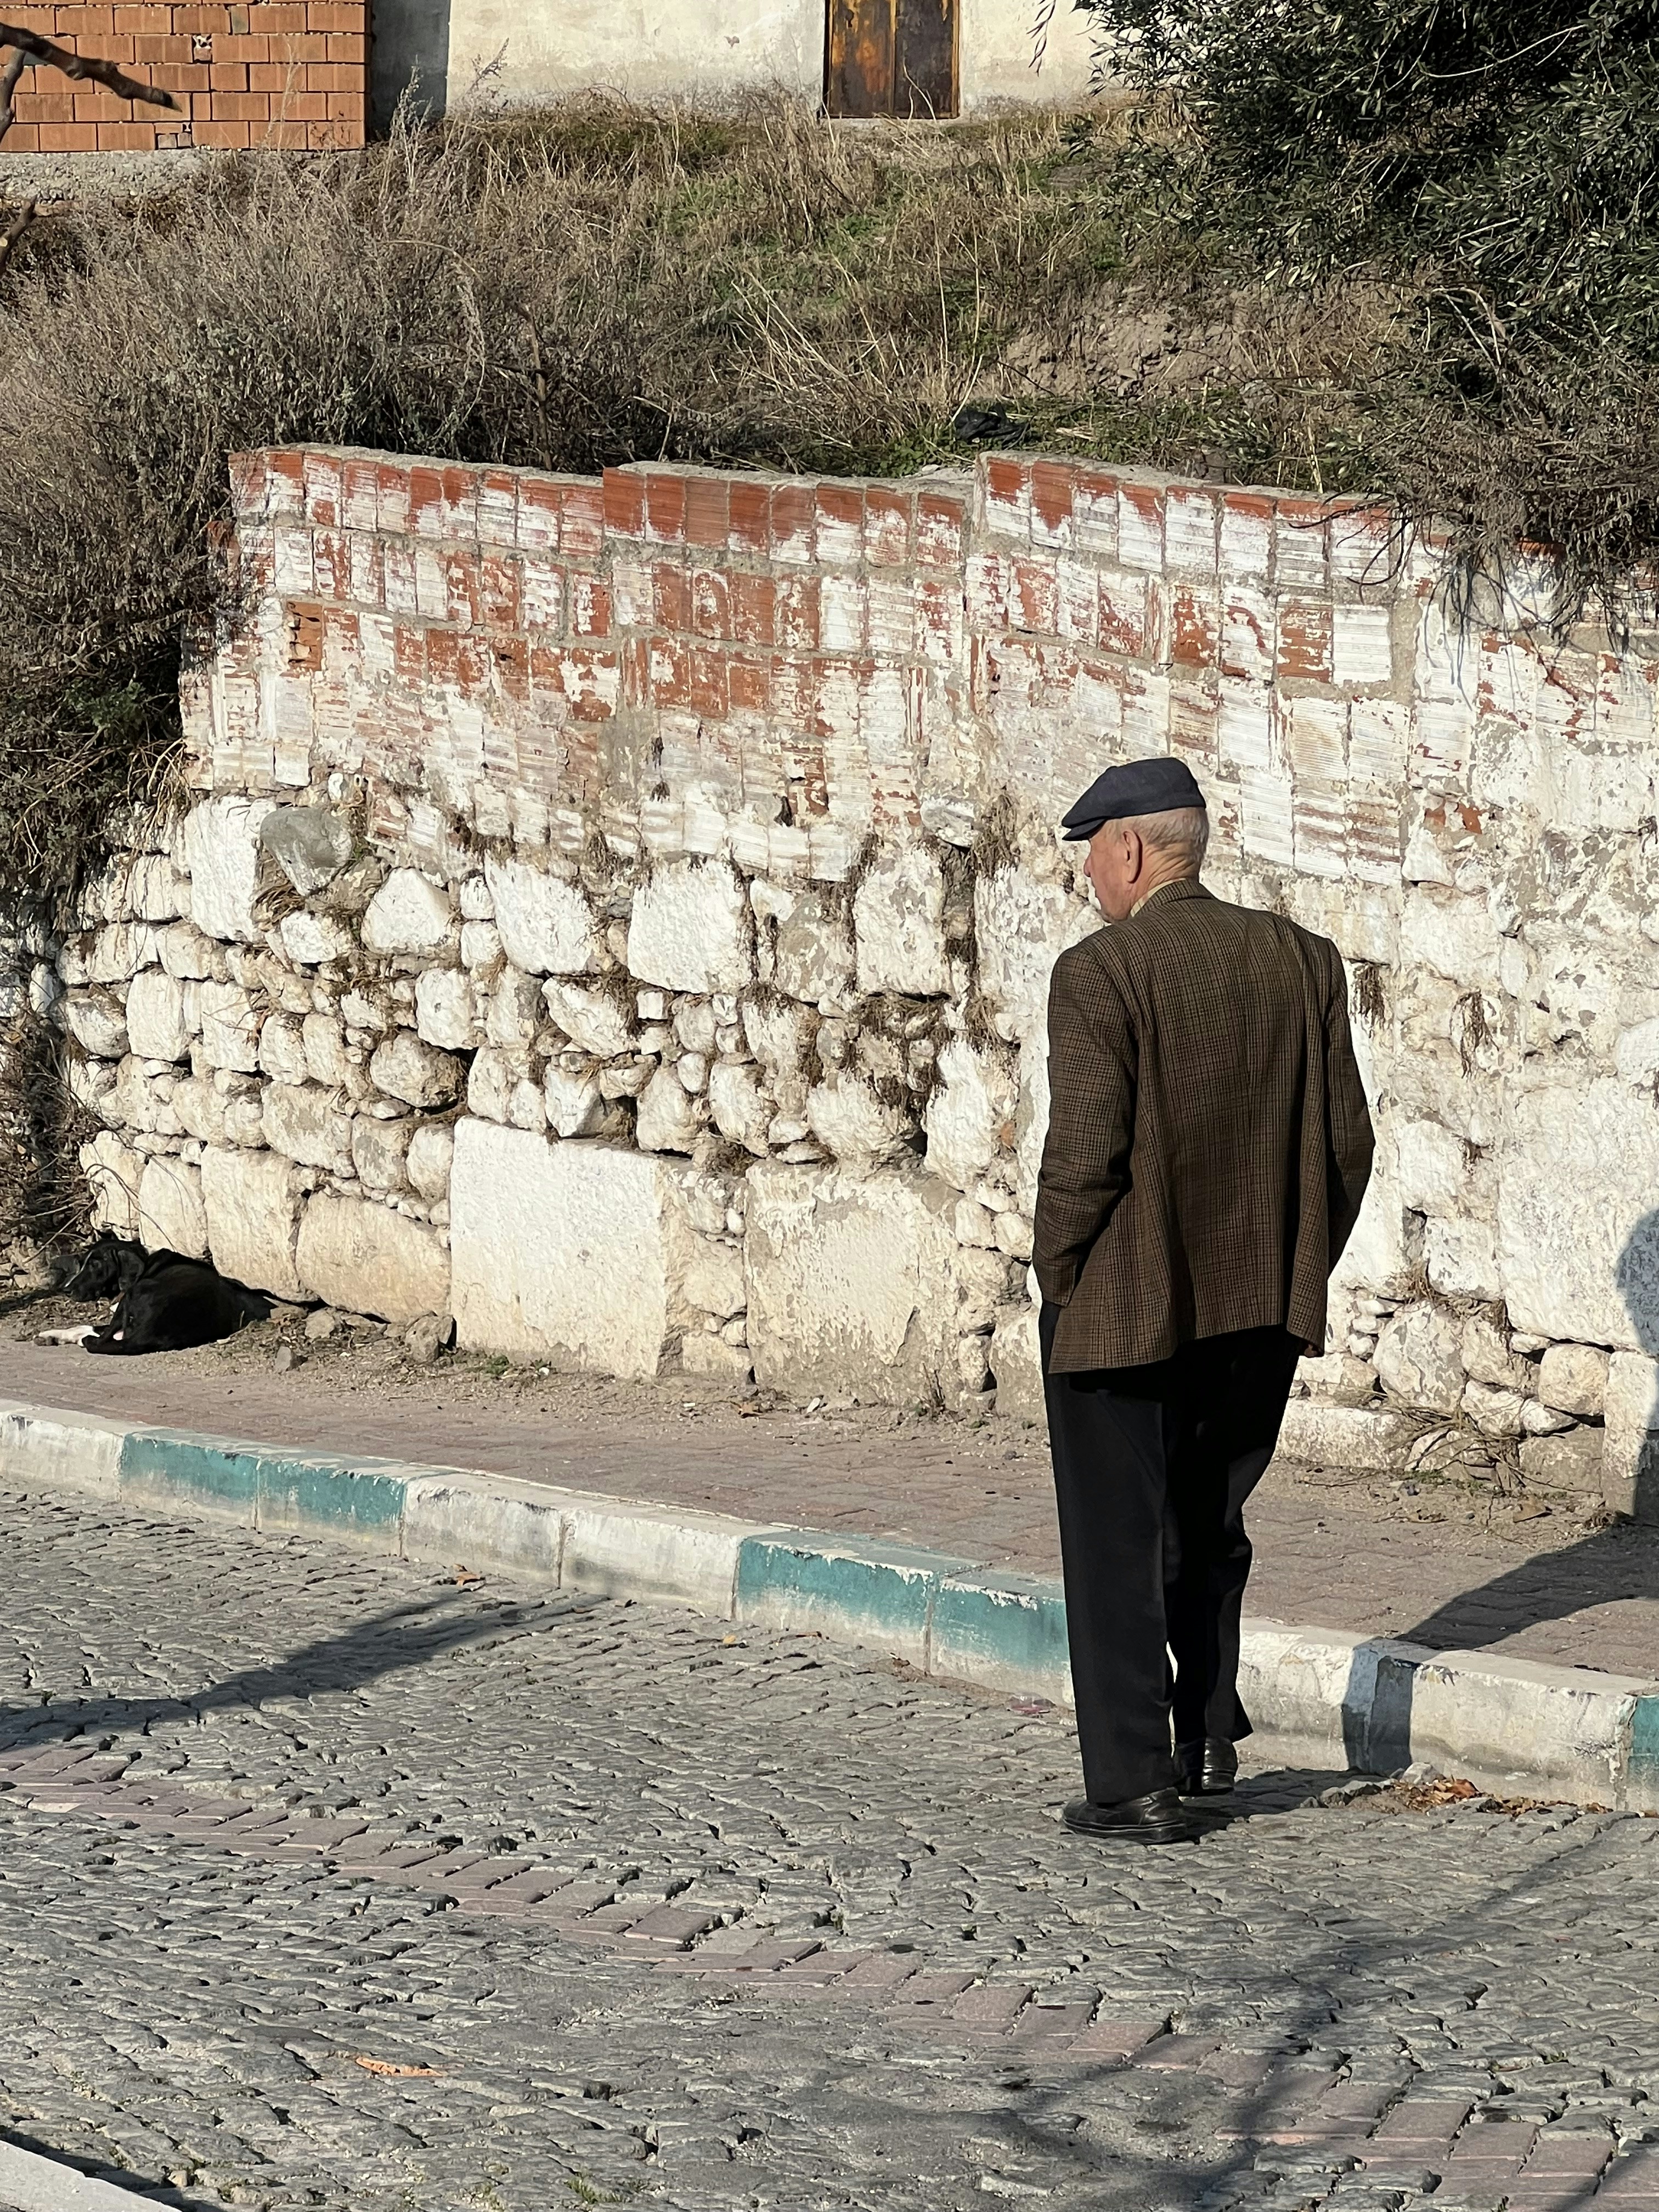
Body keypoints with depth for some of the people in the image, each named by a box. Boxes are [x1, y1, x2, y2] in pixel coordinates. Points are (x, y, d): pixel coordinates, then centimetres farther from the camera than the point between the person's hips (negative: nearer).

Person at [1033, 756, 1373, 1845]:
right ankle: (1210, 1736, 22)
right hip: (1262, 1310, 5)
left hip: (1123, 1308, -5)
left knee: (1119, 1545, 5)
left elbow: (1085, 1153, -19)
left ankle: (1136, 1784, 6)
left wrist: (1056, 1276, -5)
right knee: (1209, 1528, 24)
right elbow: (1349, 1138, 3)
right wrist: (1295, 1268, 13)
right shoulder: (1302, 961, 2)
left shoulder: (1099, 975, -15)